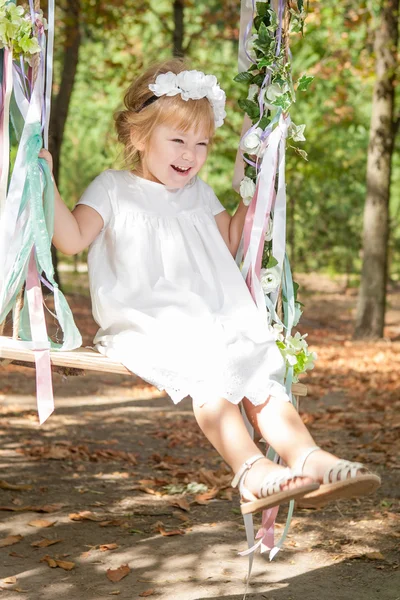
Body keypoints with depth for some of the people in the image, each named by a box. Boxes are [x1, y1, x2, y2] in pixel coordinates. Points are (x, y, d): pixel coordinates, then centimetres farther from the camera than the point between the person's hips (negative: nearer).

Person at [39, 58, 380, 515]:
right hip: (145, 330, -6)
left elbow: (231, 244, 33)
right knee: (207, 376, -34)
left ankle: (306, 457, -36)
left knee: (261, 374, -21)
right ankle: (251, 469, -48)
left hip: (215, 323, 6)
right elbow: (72, 238, -5)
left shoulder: (198, 194, 24)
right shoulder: (113, 188, 8)